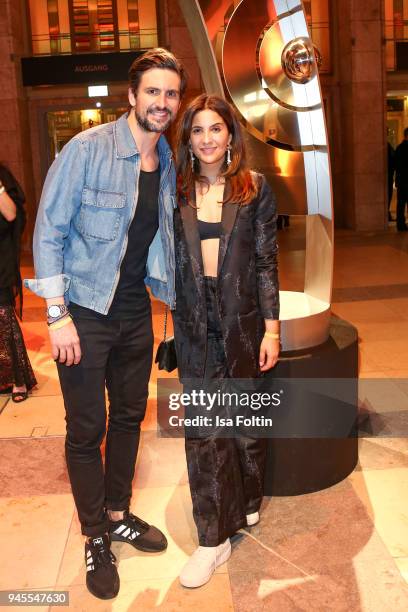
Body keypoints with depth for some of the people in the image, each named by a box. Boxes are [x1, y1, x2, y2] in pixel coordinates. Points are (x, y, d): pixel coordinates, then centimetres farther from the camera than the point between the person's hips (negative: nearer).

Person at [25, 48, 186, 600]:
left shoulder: (168, 163, 5)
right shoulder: (87, 149, -15)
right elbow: (48, 232, -14)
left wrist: (174, 300, 11)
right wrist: (58, 315, -18)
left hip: (135, 308, 6)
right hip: (84, 311, -6)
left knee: (130, 415, 17)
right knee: (86, 428, 4)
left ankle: (118, 513, 37)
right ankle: (96, 537, 24)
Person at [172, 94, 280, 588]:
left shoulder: (255, 188, 0)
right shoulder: (177, 192, 4)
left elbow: (266, 262, -1)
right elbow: (170, 259, 6)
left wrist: (271, 328, -5)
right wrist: (177, 314, -1)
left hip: (243, 319, -1)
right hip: (195, 324, 1)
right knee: (202, 427, 1)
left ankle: (247, 502, 39)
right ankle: (214, 538, 12)